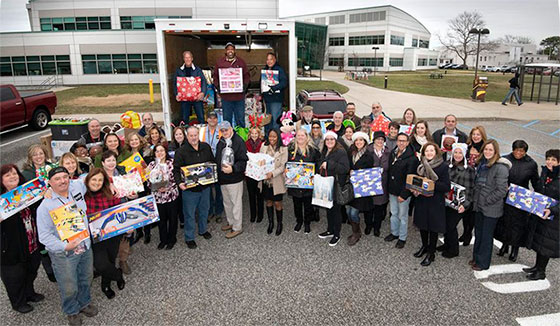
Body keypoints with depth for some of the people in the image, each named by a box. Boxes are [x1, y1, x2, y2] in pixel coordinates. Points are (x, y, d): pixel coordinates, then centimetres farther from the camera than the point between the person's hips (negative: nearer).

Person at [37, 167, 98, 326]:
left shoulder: (77, 186, -5)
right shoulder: (45, 205, -17)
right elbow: (44, 235, -18)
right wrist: (64, 246, -29)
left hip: (86, 247, 5)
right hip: (63, 254, -5)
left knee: (86, 280, 23)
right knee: (69, 288, 10)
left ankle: (84, 302, 50)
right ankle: (72, 311, 39)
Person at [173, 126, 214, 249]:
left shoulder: (206, 147, 1)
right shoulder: (181, 151, -13)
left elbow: (212, 162, 14)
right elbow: (176, 169, -12)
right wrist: (180, 182, -26)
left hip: (205, 186, 4)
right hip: (189, 188, -4)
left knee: (204, 210, 21)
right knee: (189, 214, 7)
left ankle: (203, 230, 44)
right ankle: (189, 238, 23)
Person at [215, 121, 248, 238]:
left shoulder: (238, 141, -16)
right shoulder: (221, 142, 10)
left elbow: (243, 161, -21)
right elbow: (217, 159, 19)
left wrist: (233, 168, -33)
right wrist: (218, 171, 9)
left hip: (234, 179, -8)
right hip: (222, 178, 8)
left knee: (236, 203, 2)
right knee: (227, 202, 21)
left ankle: (237, 227, 13)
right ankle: (231, 222, 38)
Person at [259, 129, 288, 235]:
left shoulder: (283, 149, -6)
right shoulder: (264, 147, 4)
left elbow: (283, 166, -10)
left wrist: (272, 173, -23)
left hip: (277, 181, -3)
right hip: (265, 180, 3)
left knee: (277, 203, 5)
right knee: (268, 202, 14)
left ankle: (279, 224, 24)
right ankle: (270, 222, 31)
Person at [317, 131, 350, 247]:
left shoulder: (341, 152, -13)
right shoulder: (324, 152, 14)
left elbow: (345, 168, -24)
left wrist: (329, 164, -25)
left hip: (336, 186, -8)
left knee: (336, 209, 1)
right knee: (328, 208, 18)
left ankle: (337, 235, 14)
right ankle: (330, 230, 33)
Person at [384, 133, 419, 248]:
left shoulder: (412, 158, -17)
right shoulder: (392, 154, 4)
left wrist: (403, 194, -19)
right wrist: (388, 189, 10)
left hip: (403, 192, -6)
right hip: (392, 190, 6)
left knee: (402, 216, 8)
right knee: (394, 213, 19)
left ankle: (402, 238, 23)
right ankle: (394, 233, 37)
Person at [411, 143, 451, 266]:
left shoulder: (443, 166, -9)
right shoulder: (421, 166, 6)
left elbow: (447, 186, -13)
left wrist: (432, 184, -24)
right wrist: (415, 189, -5)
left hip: (436, 202, -5)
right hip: (421, 200, 5)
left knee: (433, 227, 5)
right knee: (422, 225, 15)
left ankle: (431, 253, 21)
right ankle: (424, 246, 37)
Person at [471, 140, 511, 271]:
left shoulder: (501, 168, -19)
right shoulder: (482, 163, 6)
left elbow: (501, 190, -20)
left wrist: (486, 201, -14)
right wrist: (476, 199, 12)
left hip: (491, 209, -7)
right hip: (479, 205, 7)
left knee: (486, 236, 6)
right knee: (478, 233, 18)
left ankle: (483, 263, 21)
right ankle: (476, 257, 34)